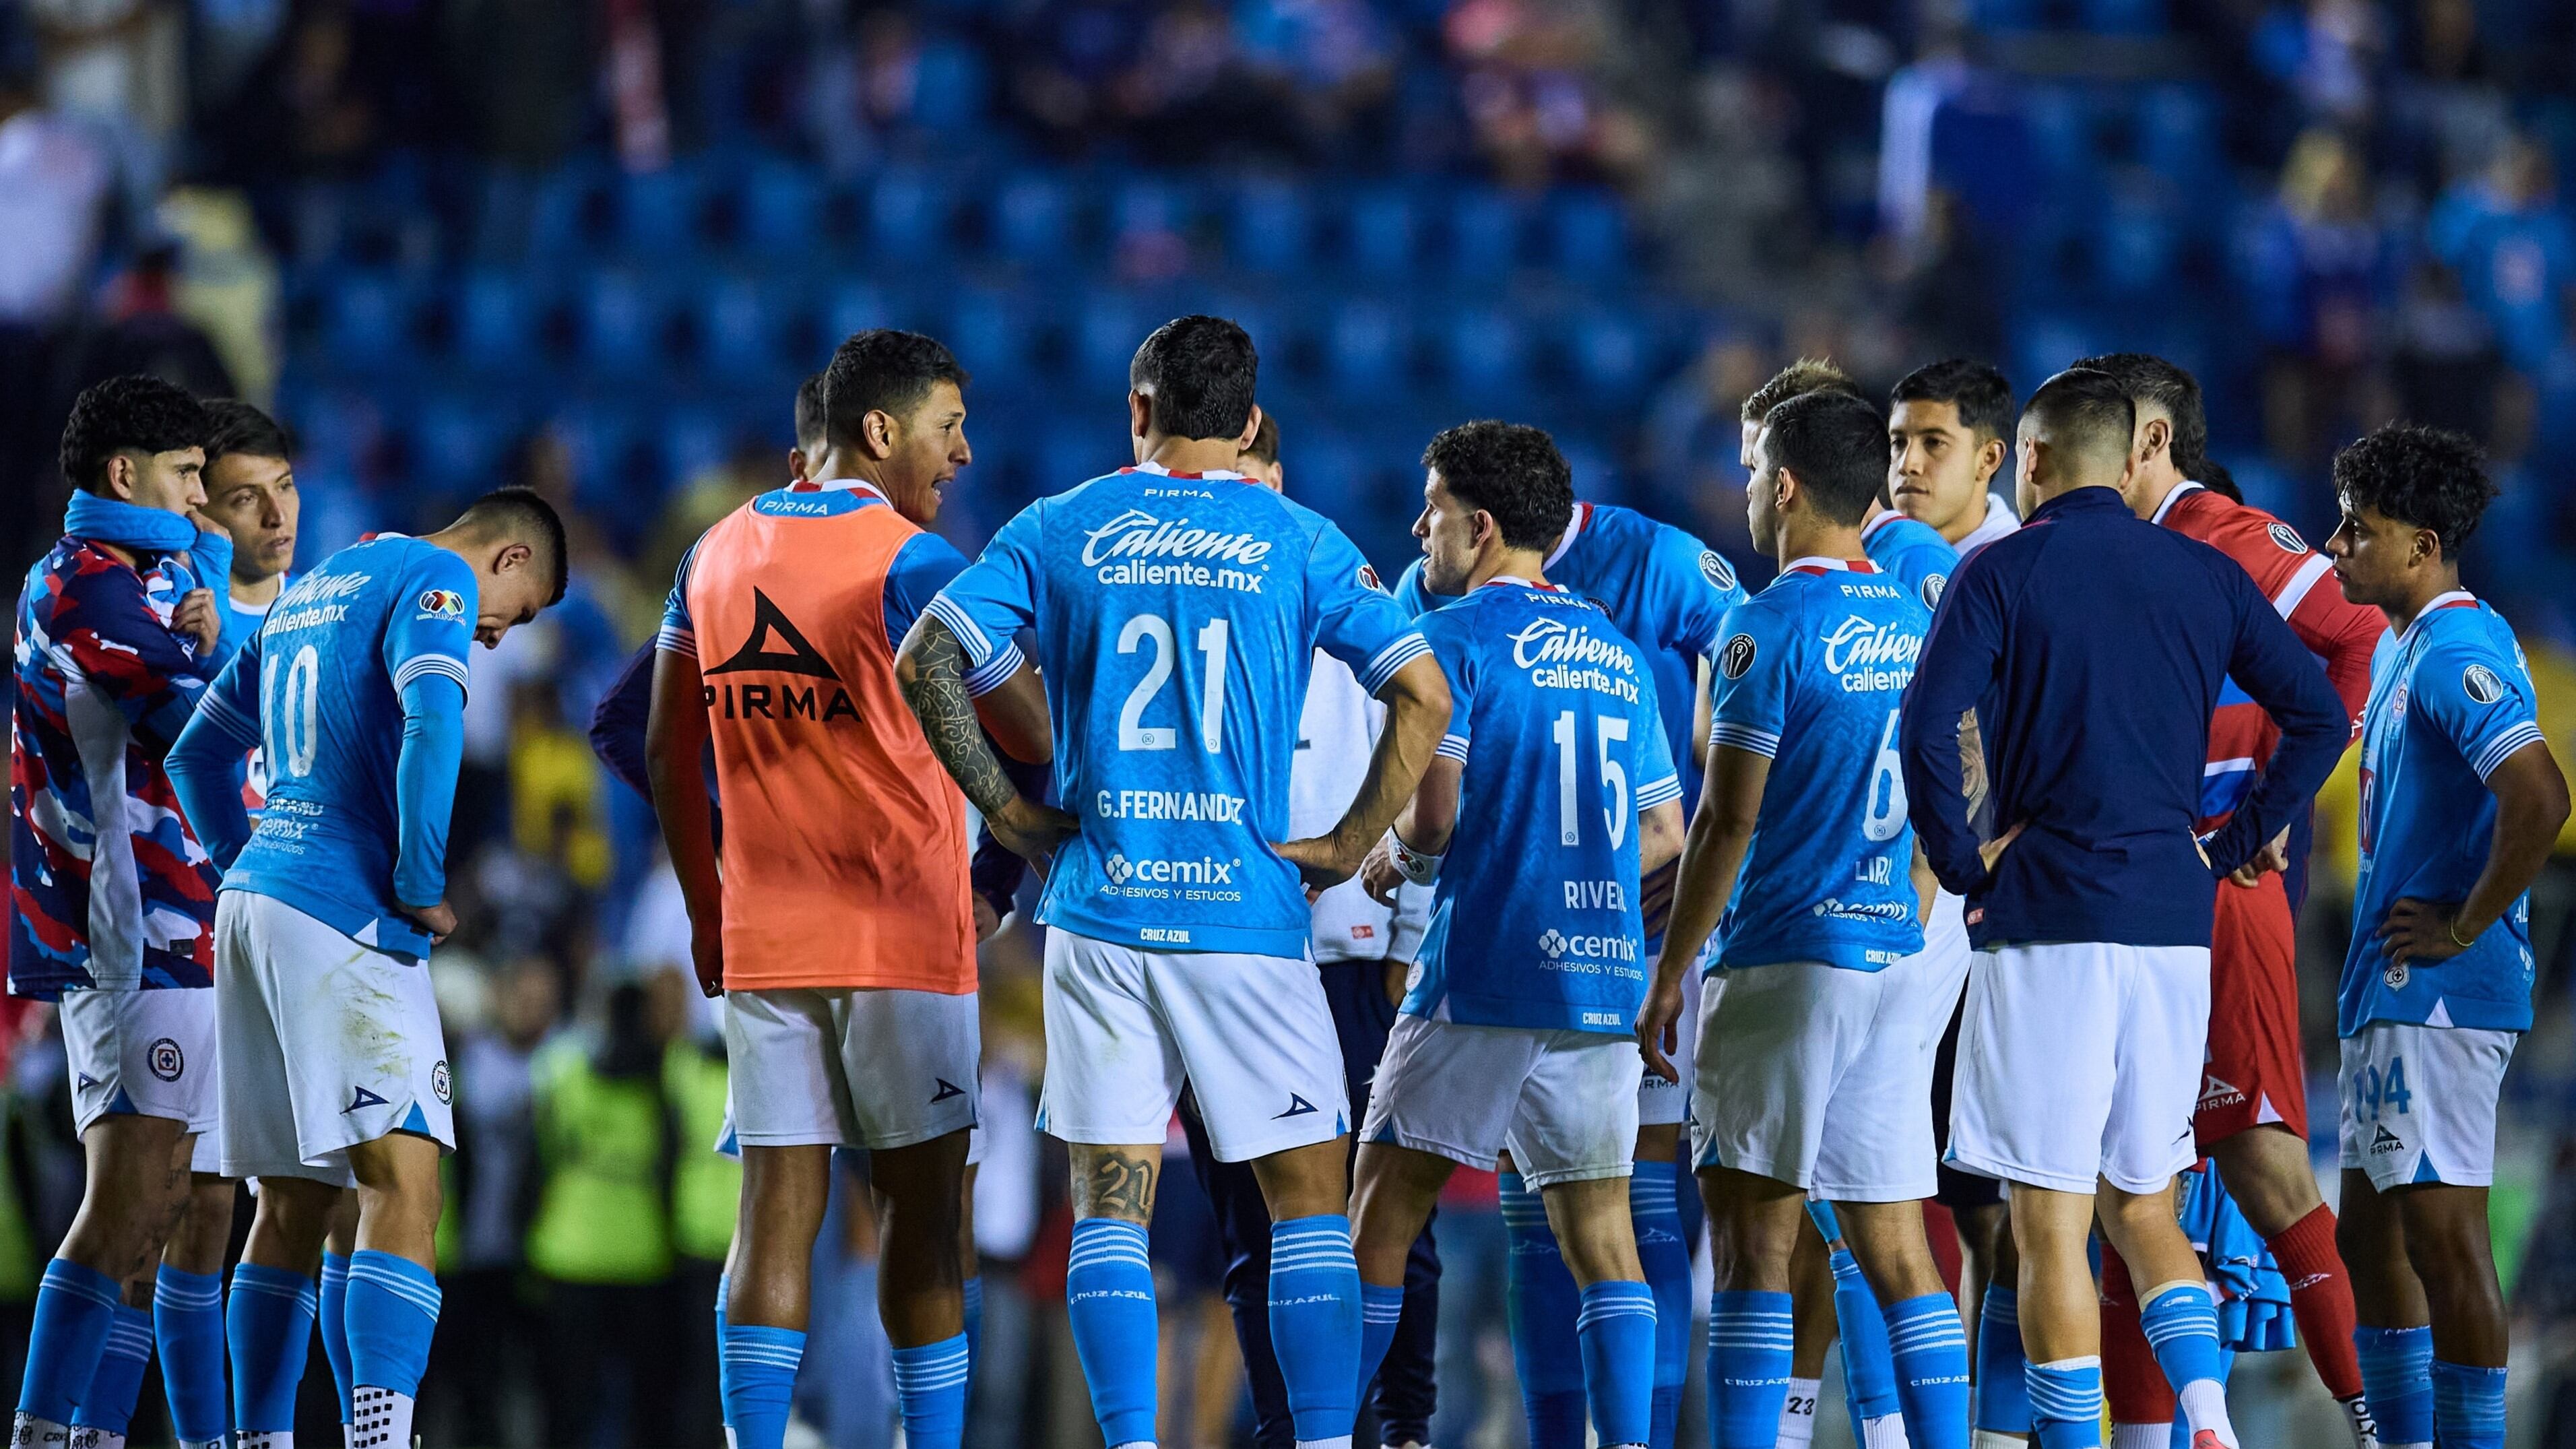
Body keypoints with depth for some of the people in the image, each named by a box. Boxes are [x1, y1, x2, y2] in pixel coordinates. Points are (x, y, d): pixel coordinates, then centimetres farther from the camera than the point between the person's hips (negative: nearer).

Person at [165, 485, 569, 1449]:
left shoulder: (307, 593, 24)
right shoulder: (436, 583, -3)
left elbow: (196, 754, 29)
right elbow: (432, 725, -21)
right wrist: (421, 886, -14)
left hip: (255, 899, 9)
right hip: (345, 917, -9)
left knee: (292, 1207, 11)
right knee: (403, 1185, -16)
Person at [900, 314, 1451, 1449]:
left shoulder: (1058, 531, 5)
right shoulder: (1297, 544, 3)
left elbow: (924, 663, -4)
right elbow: (1423, 696, -5)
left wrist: (1006, 810, 2)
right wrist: (1349, 845, 1)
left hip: (1100, 913, 1)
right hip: (1247, 918, -1)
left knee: (1112, 1204, 5)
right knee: (1311, 1198, 6)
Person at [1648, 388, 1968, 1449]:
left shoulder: (1773, 625, -10)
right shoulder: (1922, 619, 12)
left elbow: (1728, 820, -12)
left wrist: (1668, 976, -6)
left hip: (1787, 959, -7)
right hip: (1906, 960, 7)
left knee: (1753, 1236, -5)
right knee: (1895, 1249, 7)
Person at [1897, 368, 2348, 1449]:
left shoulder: (2004, 573, -3)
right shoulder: (2208, 577, 9)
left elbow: (1926, 729, -15)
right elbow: (2320, 718, 6)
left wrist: (1964, 868, -4)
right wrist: (2229, 848, 11)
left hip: (2045, 924, -4)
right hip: (2177, 926, 4)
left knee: (2051, 1225, -1)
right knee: (2143, 1205, 14)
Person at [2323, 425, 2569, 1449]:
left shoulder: (2456, 654, -16)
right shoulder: (2406, 649, 16)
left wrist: (2465, 929, -20)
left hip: (2440, 994, -11)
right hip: (2389, 997, 11)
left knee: (2441, 1234, -9)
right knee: (2373, 1234, 15)